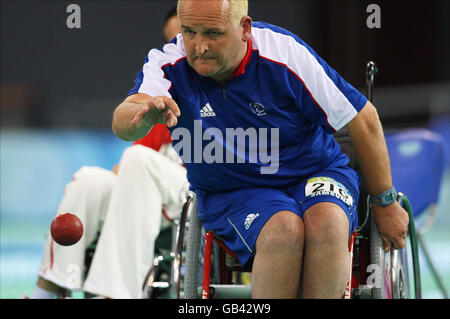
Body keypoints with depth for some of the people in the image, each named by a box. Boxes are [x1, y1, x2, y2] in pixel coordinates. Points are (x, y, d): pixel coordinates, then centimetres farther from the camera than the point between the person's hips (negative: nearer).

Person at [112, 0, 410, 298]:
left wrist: (385, 203, -1)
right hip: (232, 194, 0)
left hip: (314, 174, 0)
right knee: (284, 230, -34)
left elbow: (364, 119, -7)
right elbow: (123, 125, -33)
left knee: (326, 224, -34)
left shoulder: (284, 53, -16)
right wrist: (146, 114, -58)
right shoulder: (170, 65, -13)